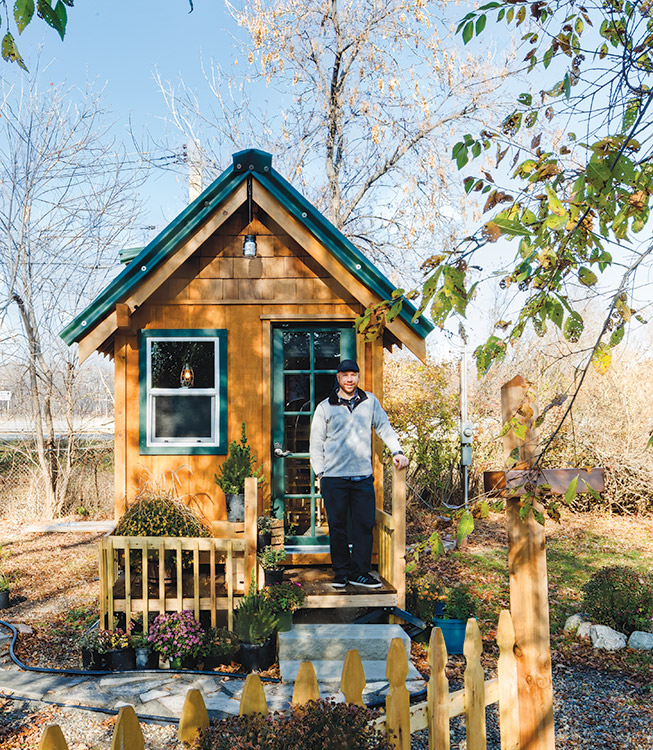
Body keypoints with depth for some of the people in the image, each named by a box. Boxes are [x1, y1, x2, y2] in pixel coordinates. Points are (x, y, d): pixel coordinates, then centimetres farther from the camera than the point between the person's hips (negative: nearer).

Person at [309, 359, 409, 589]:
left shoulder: (370, 401, 9)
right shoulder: (325, 407, 5)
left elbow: (384, 428, 14)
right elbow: (316, 443, 8)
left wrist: (397, 451, 1)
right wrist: (320, 472, 2)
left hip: (363, 477, 1)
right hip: (333, 477, -1)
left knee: (365, 524, 2)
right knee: (337, 526, 4)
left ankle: (359, 572, 13)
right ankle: (341, 572, 16)